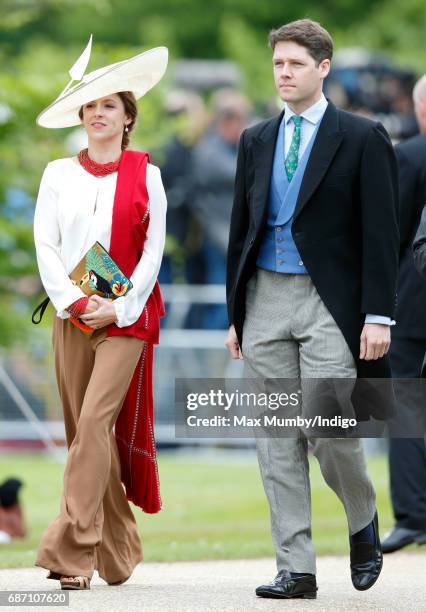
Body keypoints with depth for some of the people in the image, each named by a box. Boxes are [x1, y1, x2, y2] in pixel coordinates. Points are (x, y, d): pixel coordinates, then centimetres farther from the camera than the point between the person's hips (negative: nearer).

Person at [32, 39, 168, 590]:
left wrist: (119, 307, -9)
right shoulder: (59, 174, 10)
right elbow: (45, 243, 4)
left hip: (126, 314, -3)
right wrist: (73, 300, -9)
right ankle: (117, 552, 14)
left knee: (95, 421, -16)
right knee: (84, 428, 3)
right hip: (72, 313, 3)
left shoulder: (144, 174, 3)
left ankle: (72, 552, -19)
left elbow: (153, 248, 1)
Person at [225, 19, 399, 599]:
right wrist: (235, 312, 13)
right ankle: (295, 569, 5)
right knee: (277, 441, 2)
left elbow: (381, 233, -6)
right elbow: (242, 227, 16)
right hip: (266, 297, 5)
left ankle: (364, 523, 18)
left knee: (329, 430, -11)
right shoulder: (256, 140, 13)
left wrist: (378, 316, -12)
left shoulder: (363, 138, -2)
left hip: (328, 301, -5)